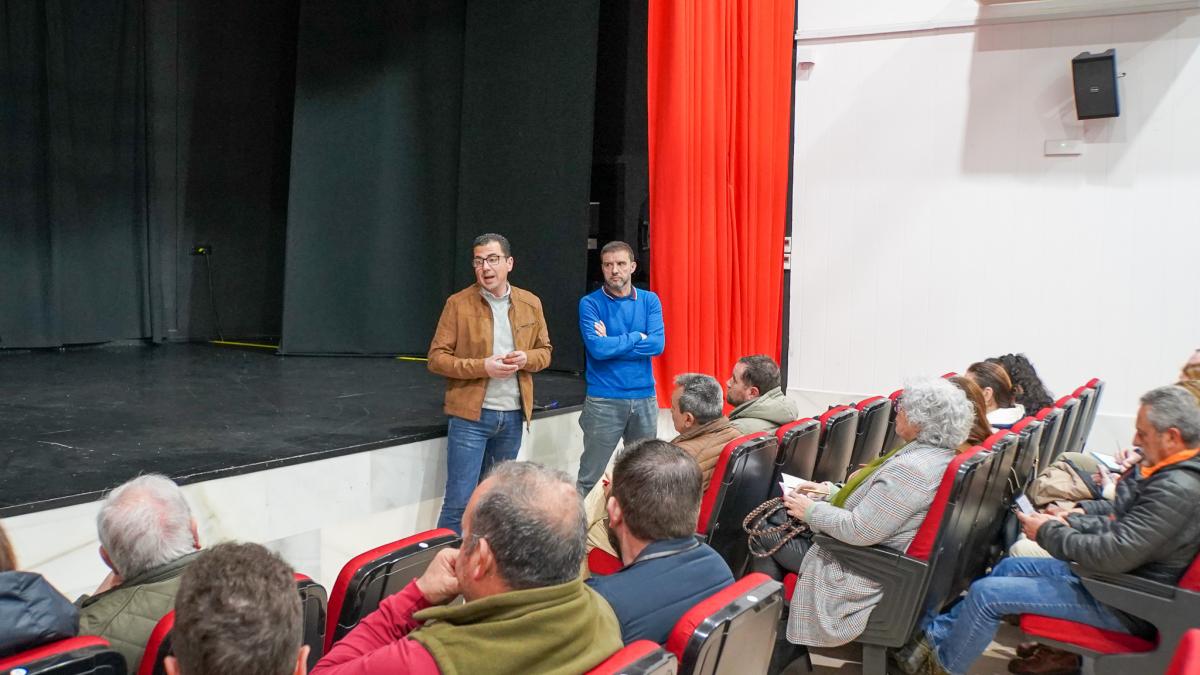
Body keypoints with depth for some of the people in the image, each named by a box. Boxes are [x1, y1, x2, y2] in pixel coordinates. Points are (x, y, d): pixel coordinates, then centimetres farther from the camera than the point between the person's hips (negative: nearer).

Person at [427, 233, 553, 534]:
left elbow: (544, 351, 15)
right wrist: (483, 366, -19)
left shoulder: (530, 303, 6)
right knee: (459, 501, -5)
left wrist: (526, 359, -9)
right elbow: (437, 358, -6)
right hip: (470, 415, -4)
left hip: (513, 416, 4)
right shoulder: (458, 304, -5)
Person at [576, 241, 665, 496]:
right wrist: (636, 337, -7)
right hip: (604, 400, -3)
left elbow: (657, 344, -8)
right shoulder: (590, 303, -3)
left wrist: (612, 343, -11)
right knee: (590, 477, 0)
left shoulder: (650, 300, 5)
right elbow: (597, 348, -16)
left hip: (645, 398, 3)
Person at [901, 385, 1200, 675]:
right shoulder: (1167, 472, 3)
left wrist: (1049, 532, -16)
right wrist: (1069, 523, 2)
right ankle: (934, 635, 26)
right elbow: (1118, 518, 16)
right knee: (1009, 567, 18)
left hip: (1121, 605, -10)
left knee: (987, 593, -10)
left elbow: (1115, 554, -30)